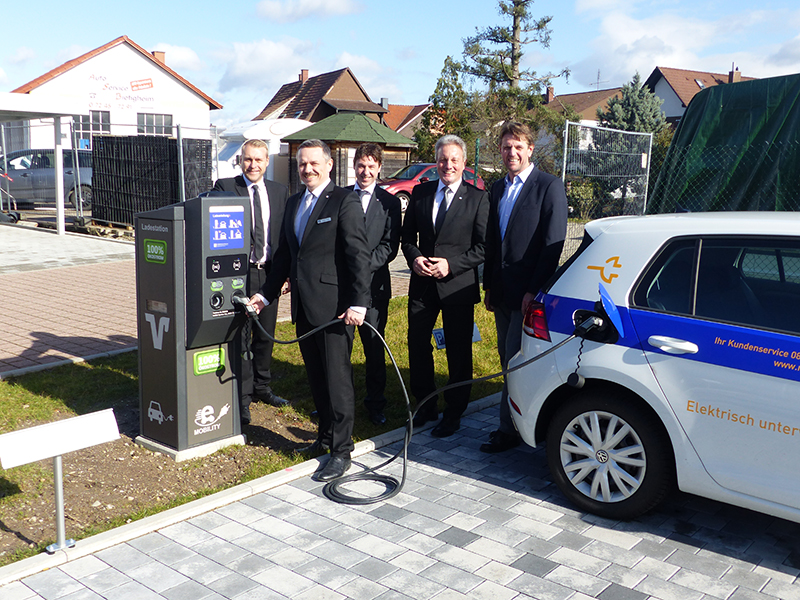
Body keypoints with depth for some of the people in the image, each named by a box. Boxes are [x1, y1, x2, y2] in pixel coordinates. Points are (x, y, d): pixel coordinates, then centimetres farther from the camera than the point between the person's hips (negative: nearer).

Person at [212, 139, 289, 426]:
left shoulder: (280, 191, 9)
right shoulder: (224, 187, -1)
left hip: (269, 272, 4)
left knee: (265, 335, 14)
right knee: (240, 338, -1)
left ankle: (261, 387, 31)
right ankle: (242, 397, 8)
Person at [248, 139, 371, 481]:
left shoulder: (344, 202, -7)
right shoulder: (293, 203, 16)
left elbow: (359, 255, -14)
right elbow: (284, 254, 21)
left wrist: (358, 303, -21)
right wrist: (266, 294, 16)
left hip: (333, 307, -7)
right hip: (303, 305, 7)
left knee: (337, 378, -1)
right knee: (316, 376, 16)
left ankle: (341, 451, 9)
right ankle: (326, 436, 31)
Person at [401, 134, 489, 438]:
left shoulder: (477, 198, -4)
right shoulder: (420, 192, 7)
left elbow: (483, 247, -6)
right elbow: (407, 235, 11)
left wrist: (451, 264, -17)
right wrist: (414, 258, -9)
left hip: (458, 285, -3)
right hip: (422, 284, 4)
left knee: (458, 353, 6)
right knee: (417, 345, 10)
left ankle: (453, 413, 21)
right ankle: (426, 405, 29)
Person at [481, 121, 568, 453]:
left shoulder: (549, 186, -7)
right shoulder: (497, 188, 14)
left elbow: (553, 244, -13)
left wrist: (534, 291, -17)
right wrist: (489, 285, 13)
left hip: (528, 292, -7)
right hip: (502, 291, 7)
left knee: (516, 360, -4)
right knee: (508, 359, 12)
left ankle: (508, 430, 6)